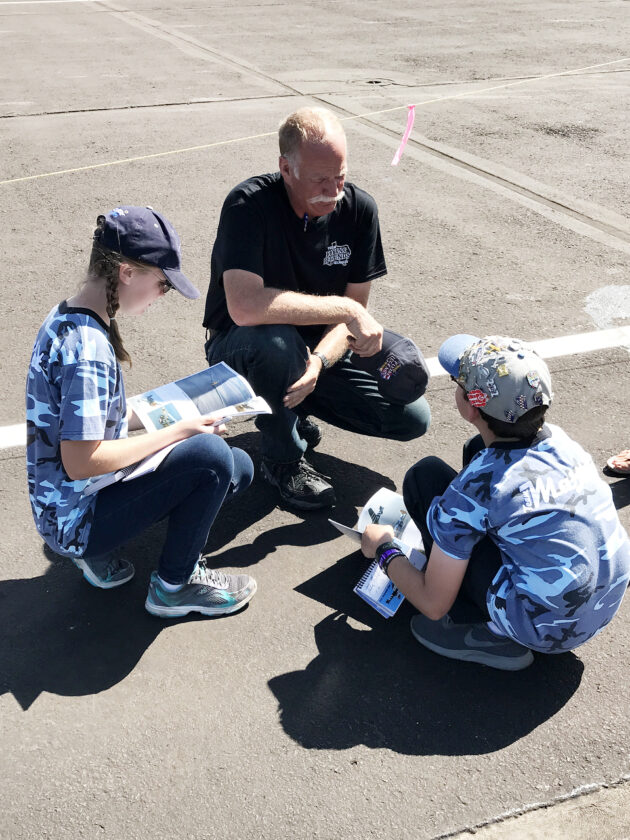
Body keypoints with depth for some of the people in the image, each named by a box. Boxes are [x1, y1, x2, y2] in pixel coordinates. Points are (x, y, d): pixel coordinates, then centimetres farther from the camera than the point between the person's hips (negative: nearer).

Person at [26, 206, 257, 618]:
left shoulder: (66, 318, 3)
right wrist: (175, 432, -19)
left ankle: (100, 554, 10)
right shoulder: (87, 347, -27)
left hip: (69, 501, 10)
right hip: (76, 521, -10)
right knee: (210, 455, -26)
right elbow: (81, 462, -28)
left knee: (238, 467, 6)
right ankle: (174, 585, -1)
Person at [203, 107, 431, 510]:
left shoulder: (359, 209, -10)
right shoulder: (250, 205, -25)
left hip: (317, 351, 4)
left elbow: (357, 308, -7)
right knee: (275, 341, -41)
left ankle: (297, 409, 13)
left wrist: (319, 362, -28)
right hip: (240, 349, -4)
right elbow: (244, 306, -39)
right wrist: (345, 310, -35)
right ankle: (284, 460, -12)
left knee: (413, 417, -10)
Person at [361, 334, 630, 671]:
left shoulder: (471, 489, -22)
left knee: (425, 477, -5)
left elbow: (433, 605, -12)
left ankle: (487, 635, 0)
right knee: (479, 447, 10)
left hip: (545, 630, -7)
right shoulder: (558, 439, -4)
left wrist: (384, 550, 6)